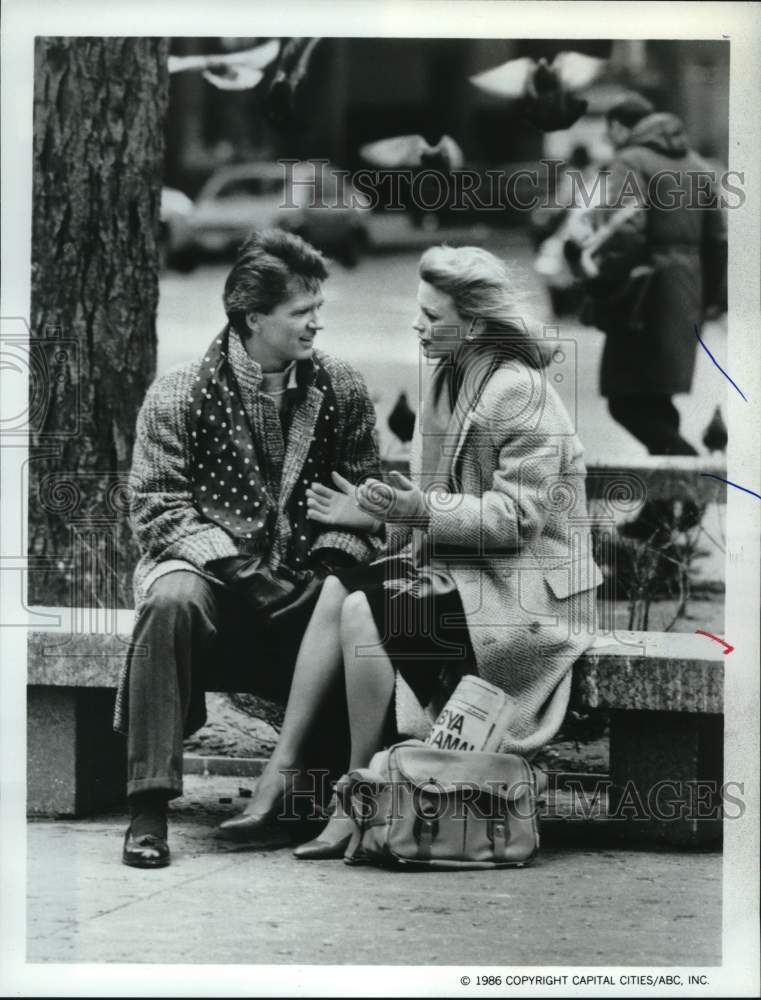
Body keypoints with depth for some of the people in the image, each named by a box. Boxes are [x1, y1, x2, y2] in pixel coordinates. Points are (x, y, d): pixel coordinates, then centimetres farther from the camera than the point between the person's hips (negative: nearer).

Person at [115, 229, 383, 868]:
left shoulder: (341, 389, 4)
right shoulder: (179, 395, -5)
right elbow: (158, 506, -9)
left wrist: (333, 563, -13)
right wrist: (235, 567, -21)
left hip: (304, 581, 3)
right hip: (210, 570, -3)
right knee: (172, 600, -36)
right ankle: (149, 804, -30)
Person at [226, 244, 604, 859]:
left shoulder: (518, 392, -16)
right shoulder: (449, 380, 12)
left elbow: (518, 516, -20)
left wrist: (426, 513, -29)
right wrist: (376, 512, 1)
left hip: (523, 589, -9)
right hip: (463, 567, 9)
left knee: (365, 610, -24)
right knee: (338, 589, -10)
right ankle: (279, 774, -12)